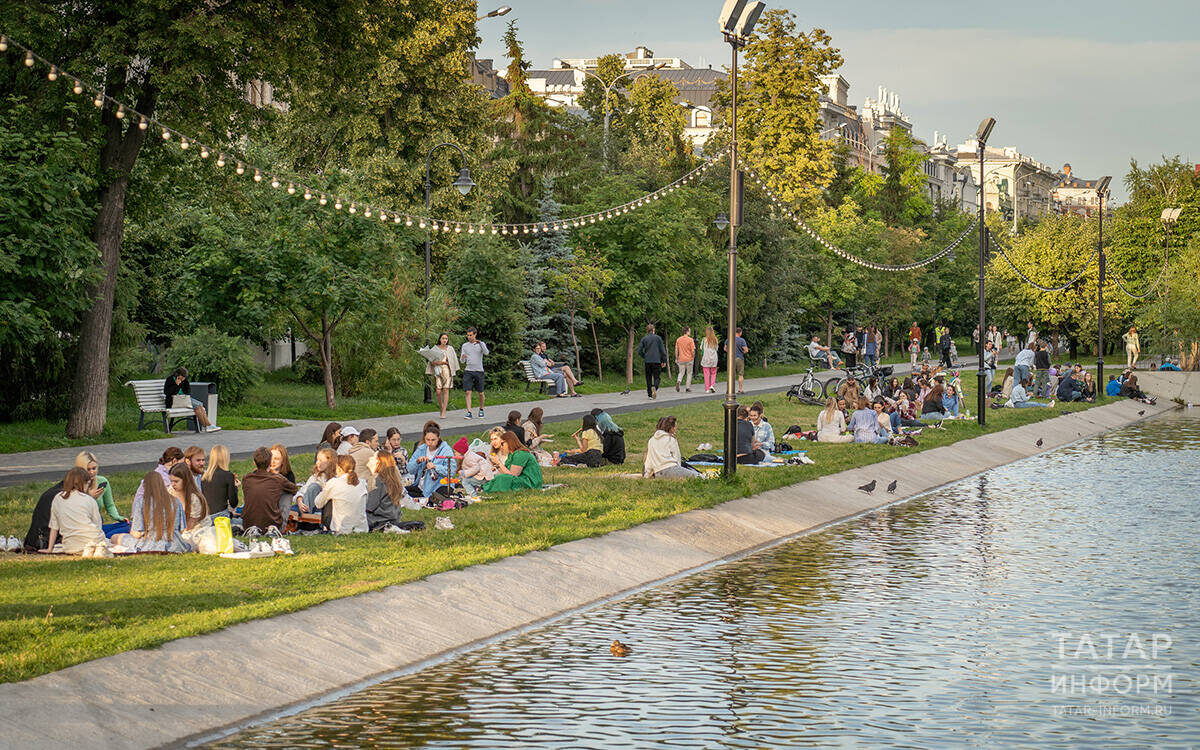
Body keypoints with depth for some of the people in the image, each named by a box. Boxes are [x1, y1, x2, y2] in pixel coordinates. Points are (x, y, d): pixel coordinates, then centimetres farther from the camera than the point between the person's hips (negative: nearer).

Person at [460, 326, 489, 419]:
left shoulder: (481, 344, 4)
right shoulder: (464, 345, 10)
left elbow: (486, 353, -16)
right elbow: (462, 361, 9)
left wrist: (480, 343, -28)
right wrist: (463, 357, -16)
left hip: (479, 371, -1)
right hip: (468, 371, 1)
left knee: (480, 393, 6)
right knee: (468, 392, -9)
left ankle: (481, 410, 27)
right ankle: (469, 412, -10)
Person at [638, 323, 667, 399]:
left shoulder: (644, 339, 3)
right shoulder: (658, 338, 0)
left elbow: (639, 351, 1)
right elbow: (662, 350, -2)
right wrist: (664, 360, 5)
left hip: (647, 361, 2)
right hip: (657, 361, -2)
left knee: (648, 378, 10)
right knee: (656, 377, 2)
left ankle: (650, 394, 9)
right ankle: (654, 387, -27)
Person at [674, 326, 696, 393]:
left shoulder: (678, 340, 1)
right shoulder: (690, 340, -11)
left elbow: (676, 350, 3)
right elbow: (693, 350, -11)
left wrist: (676, 359, 11)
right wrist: (693, 357, 4)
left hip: (681, 359, 3)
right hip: (689, 359, -3)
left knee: (681, 373, 14)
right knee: (689, 373, 11)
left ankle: (678, 381, -16)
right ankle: (687, 388, 12)